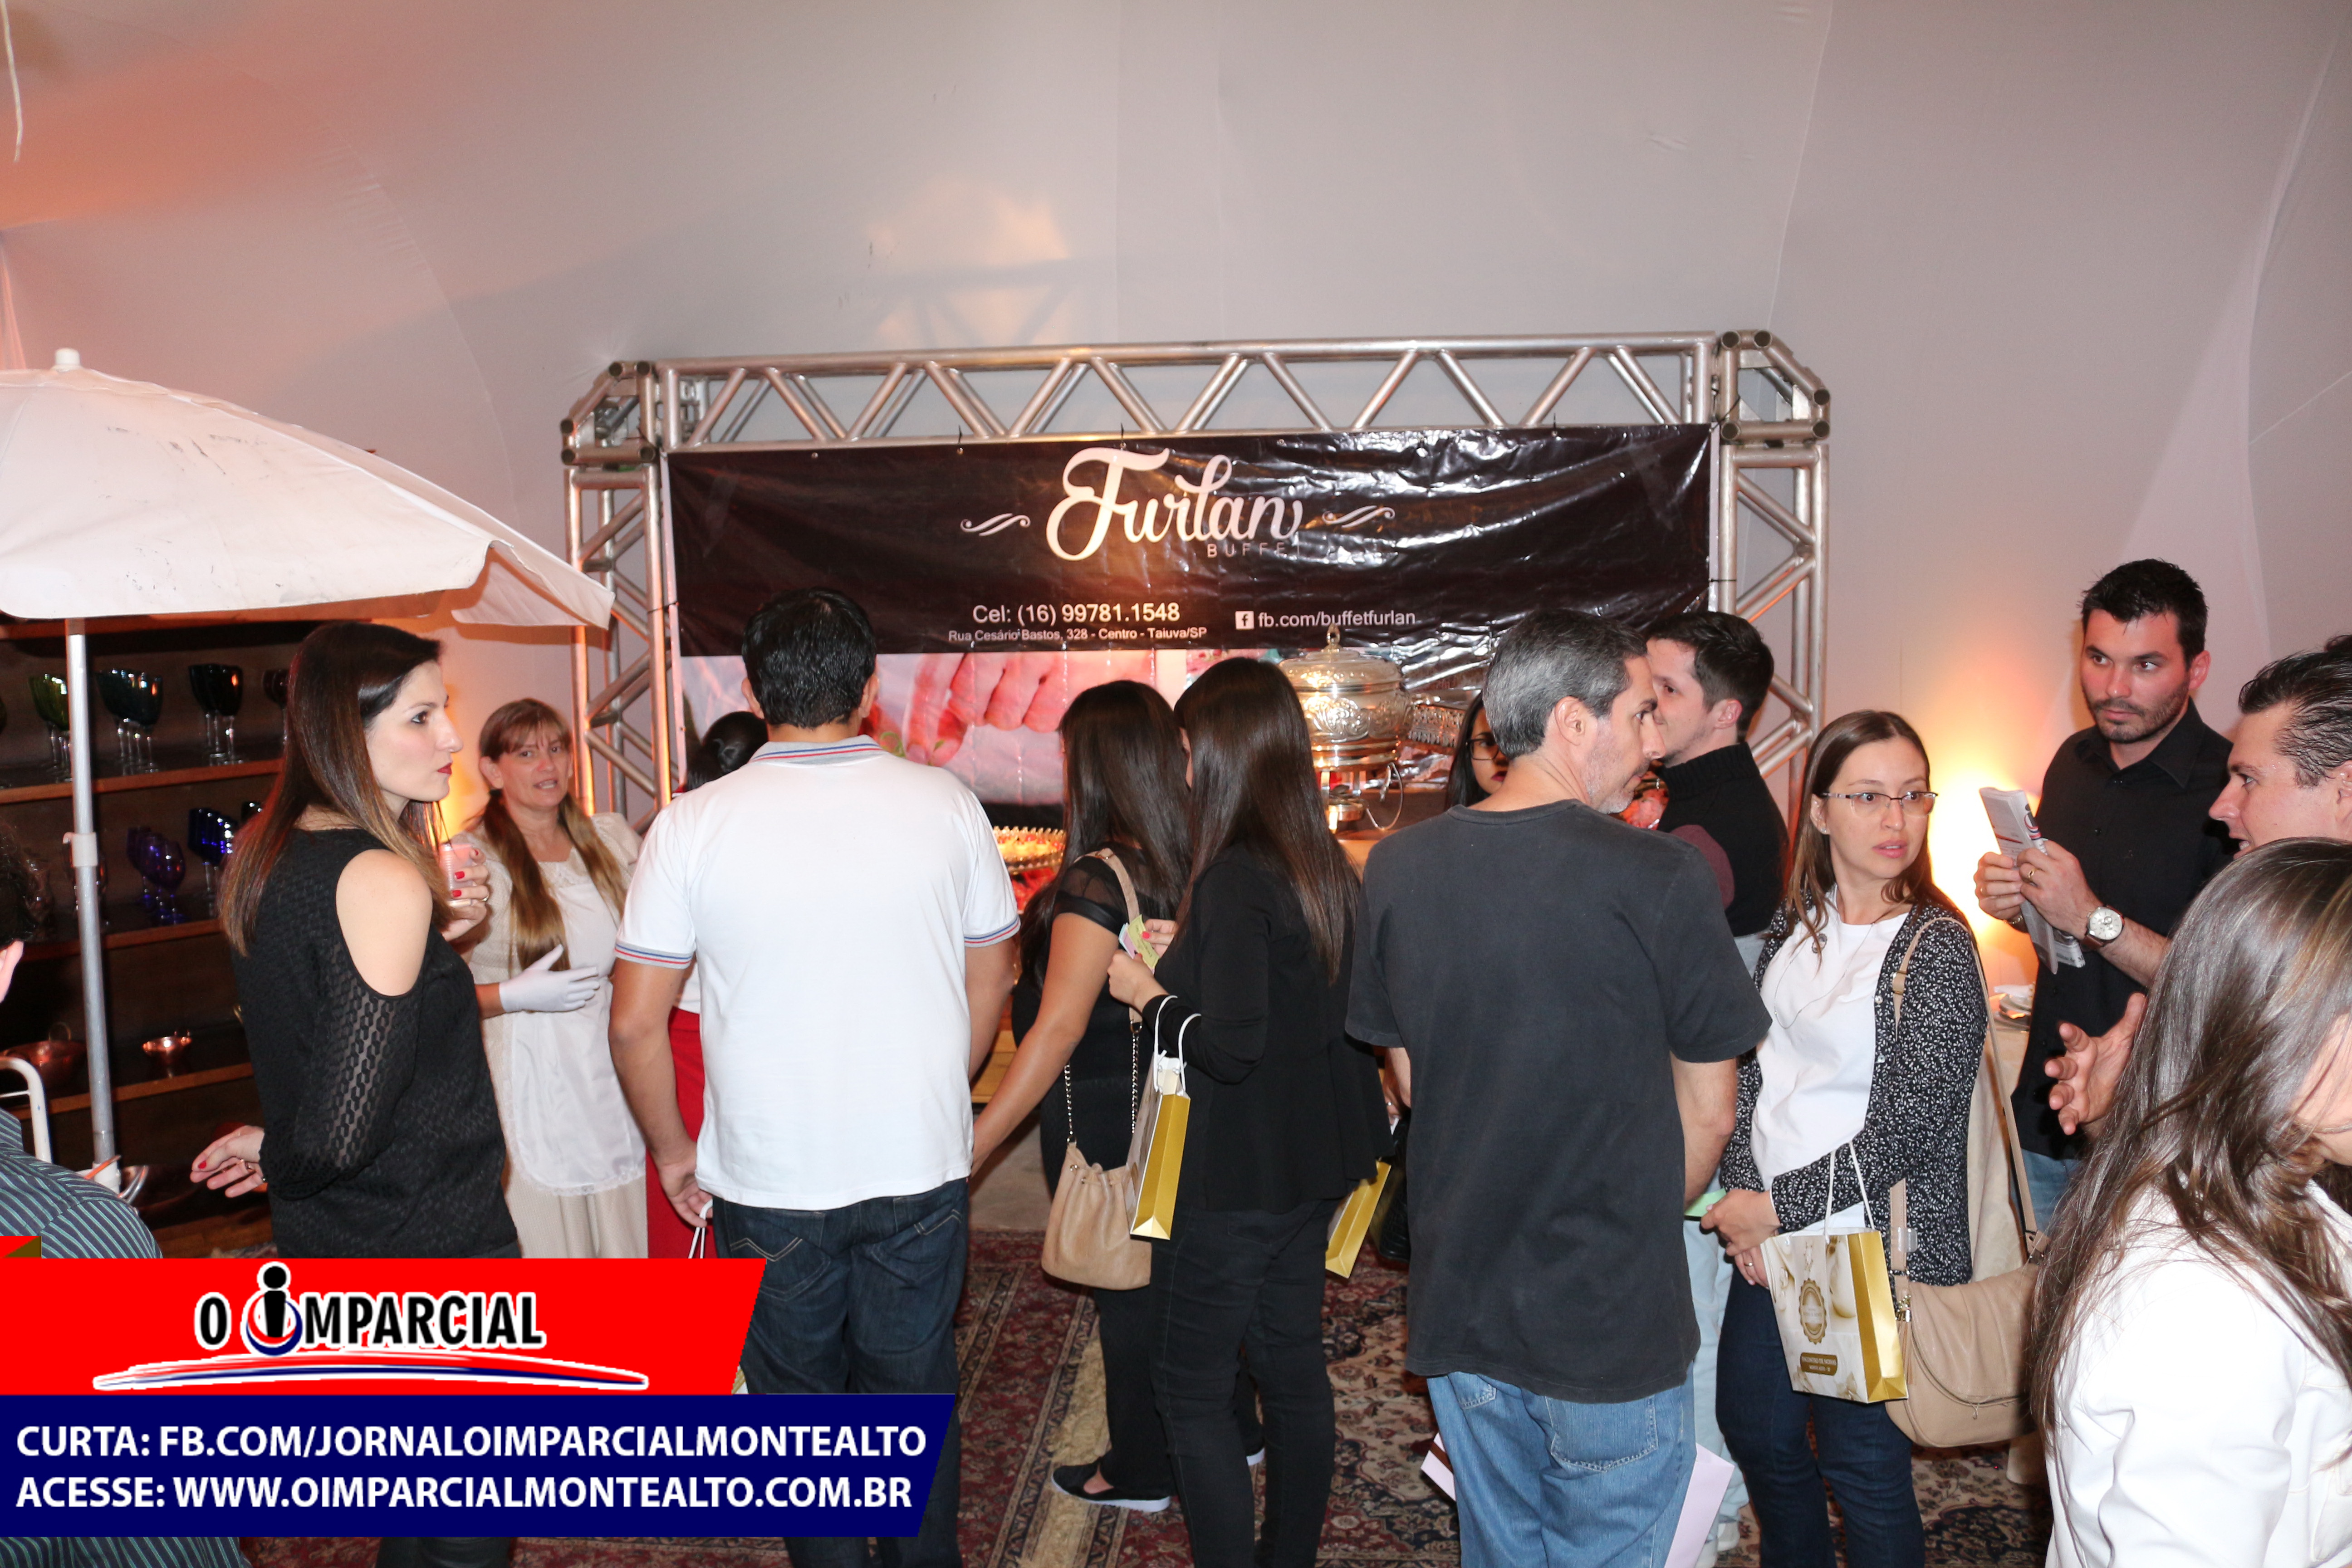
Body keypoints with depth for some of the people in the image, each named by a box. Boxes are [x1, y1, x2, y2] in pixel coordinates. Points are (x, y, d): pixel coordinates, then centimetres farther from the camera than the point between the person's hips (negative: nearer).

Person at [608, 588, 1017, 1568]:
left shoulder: (692, 826, -11)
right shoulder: (945, 805, -5)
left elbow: (636, 1024, -7)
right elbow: (990, 983, 5)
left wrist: (672, 1149, 9)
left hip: (769, 1182, -1)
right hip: (923, 1167, 2)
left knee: (798, 1395, 18)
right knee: (915, 1392, 18)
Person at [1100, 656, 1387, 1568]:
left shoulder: (1235, 879, -22)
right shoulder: (1328, 868, 3)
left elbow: (1229, 1047, -26)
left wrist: (1150, 997, -9)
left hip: (1236, 1176, -9)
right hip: (1313, 1164, 9)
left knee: (1191, 1388, 5)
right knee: (1292, 1363, 20)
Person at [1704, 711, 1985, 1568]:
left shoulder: (1936, 944, -13)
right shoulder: (1795, 927, 5)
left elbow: (1909, 1126, -17)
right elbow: (1753, 1071, 6)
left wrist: (1776, 1205, -12)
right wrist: (1743, 1198, -7)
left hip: (1873, 1244, -6)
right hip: (1772, 1236, 6)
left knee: (1860, 1463, 7)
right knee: (1752, 1425, 19)